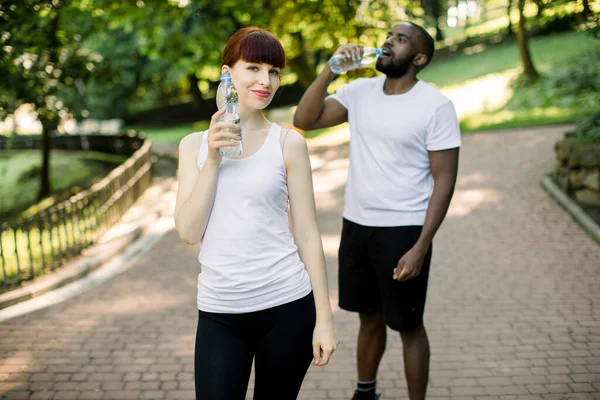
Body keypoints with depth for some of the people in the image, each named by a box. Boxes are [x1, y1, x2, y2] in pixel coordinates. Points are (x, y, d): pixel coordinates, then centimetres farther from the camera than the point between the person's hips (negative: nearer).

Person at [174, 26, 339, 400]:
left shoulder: (288, 143, -2)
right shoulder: (194, 144, 5)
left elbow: (307, 234, -2)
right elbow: (189, 232, -3)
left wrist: (324, 317, -3)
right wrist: (213, 160, -11)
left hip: (287, 306, -1)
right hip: (219, 312, 1)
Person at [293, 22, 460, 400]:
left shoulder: (436, 106, -11)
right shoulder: (359, 91, 3)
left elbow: (445, 180, -12)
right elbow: (304, 120, -5)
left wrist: (421, 247, -17)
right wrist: (330, 70, -15)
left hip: (403, 231, -5)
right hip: (356, 225, 5)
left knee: (408, 326, 6)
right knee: (369, 316, 20)